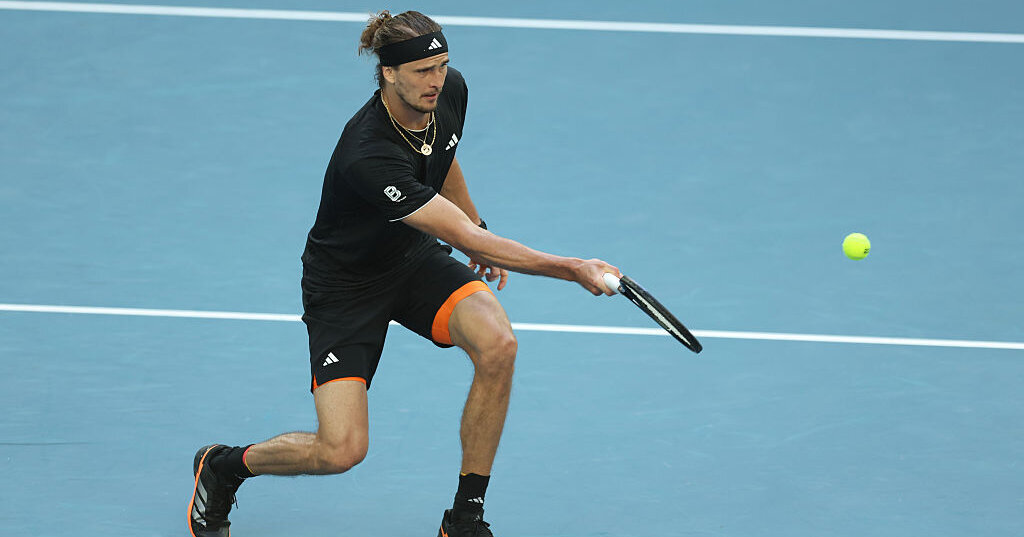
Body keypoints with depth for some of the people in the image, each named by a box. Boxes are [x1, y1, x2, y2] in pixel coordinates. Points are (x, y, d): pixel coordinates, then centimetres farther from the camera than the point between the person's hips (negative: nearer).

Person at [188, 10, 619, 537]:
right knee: (342, 450, -15)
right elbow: (466, 239, -38)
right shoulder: (368, 156, -38)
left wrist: (478, 228, 20)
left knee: (497, 344, -23)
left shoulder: (450, 90, -14)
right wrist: (569, 269, -40)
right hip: (345, 286, -6)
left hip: (414, 257, 6)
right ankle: (223, 465, 18)